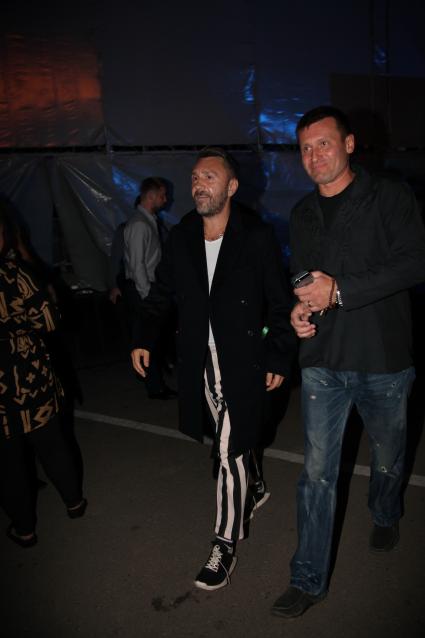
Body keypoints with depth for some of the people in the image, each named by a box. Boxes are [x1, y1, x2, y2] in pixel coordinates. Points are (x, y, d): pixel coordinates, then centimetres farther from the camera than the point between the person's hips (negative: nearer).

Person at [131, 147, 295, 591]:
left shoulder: (257, 238, -9)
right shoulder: (181, 238, 4)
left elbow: (280, 303, -5)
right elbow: (161, 293, 12)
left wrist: (278, 359, -6)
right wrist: (143, 338, 2)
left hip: (243, 363, -4)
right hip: (198, 363, 5)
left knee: (230, 451, -2)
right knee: (232, 441, 21)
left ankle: (225, 544, 14)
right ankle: (253, 488, 48)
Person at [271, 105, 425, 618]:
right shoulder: (303, 214, 10)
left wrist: (340, 291, -23)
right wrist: (298, 309, -3)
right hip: (322, 363, 3)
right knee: (317, 471, 4)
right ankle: (308, 579, 17)